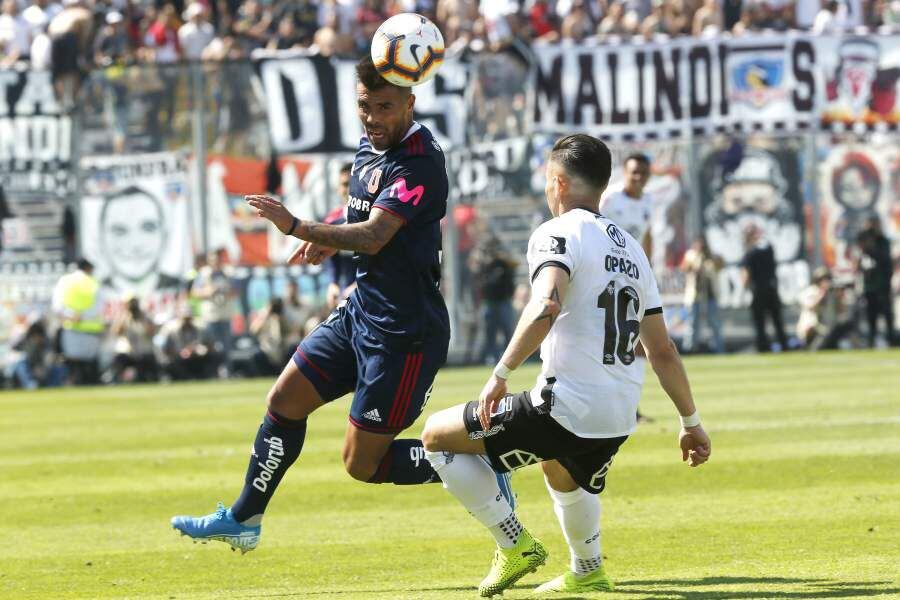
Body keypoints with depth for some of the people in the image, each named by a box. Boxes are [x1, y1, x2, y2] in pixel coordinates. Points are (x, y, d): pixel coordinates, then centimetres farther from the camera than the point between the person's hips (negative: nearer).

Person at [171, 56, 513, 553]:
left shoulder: (420, 163, -21)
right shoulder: (370, 147, 7)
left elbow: (374, 236, -33)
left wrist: (298, 228, -41)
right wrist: (329, 241, 8)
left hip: (403, 332, -9)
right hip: (360, 310, 9)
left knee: (362, 464, -5)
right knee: (284, 400, 11)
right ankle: (243, 520, 24)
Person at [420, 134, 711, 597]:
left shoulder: (557, 234, -7)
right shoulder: (631, 248, 16)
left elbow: (546, 307, -27)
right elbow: (662, 351, 18)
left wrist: (500, 375, -25)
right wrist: (690, 422, 24)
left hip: (565, 410, -8)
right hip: (619, 420, 8)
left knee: (437, 436, 6)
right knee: (560, 465, 41)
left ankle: (514, 545, 2)